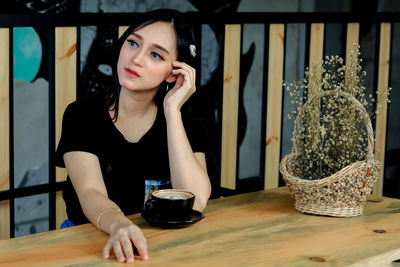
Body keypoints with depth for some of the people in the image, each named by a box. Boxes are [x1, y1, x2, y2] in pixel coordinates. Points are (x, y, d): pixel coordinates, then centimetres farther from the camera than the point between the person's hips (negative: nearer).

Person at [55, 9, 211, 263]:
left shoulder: (183, 124, -1)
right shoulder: (82, 115, -4)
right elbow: (91, 193, -18)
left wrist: (172, 111, -16)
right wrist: (119, 225, -41)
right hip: (91, 241, -2)